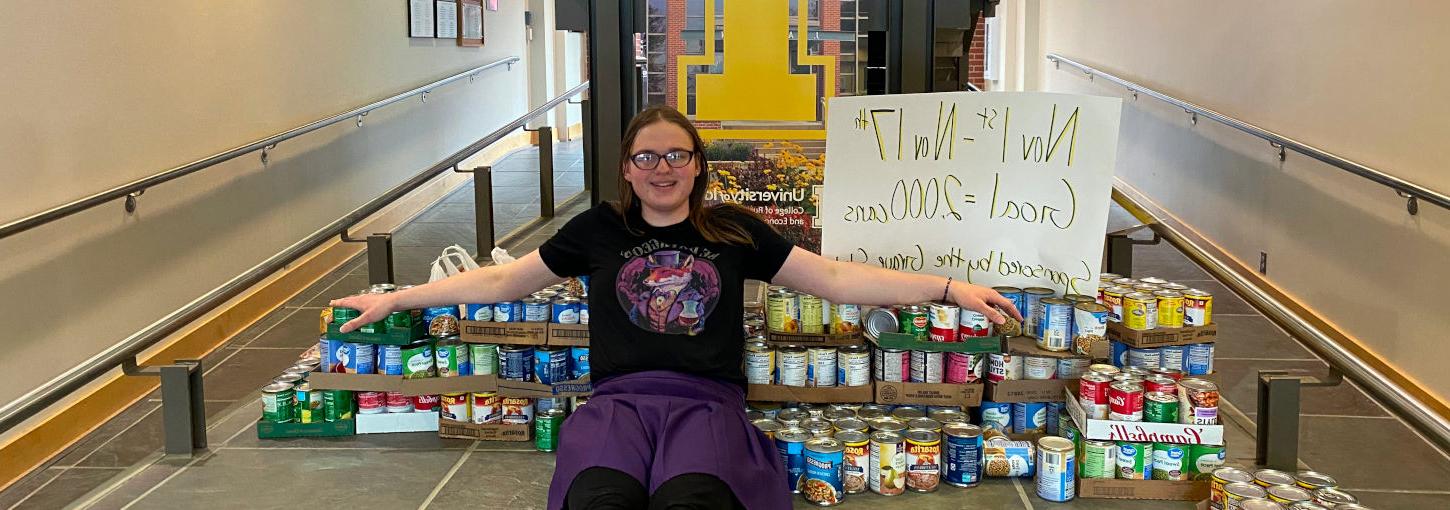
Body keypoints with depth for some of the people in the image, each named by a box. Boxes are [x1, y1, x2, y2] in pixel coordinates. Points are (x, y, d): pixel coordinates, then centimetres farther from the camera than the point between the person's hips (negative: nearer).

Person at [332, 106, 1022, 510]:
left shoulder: (732, 231, 16)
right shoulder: (600, 230, 18)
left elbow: (837, 278, 14)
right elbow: (502, 280, 24)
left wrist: (949, 289, 7)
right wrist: (394, 299, 23)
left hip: (706, 402, 0)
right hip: (618, 398, 1)